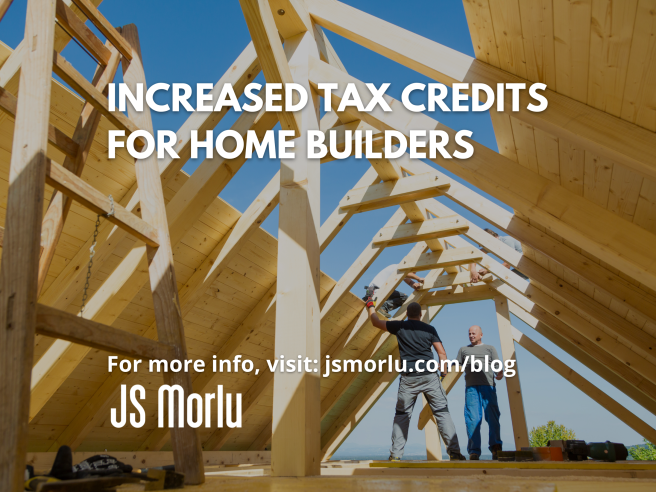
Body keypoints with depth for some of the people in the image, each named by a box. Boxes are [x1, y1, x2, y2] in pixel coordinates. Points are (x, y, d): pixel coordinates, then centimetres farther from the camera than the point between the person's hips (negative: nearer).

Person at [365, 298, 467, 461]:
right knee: (442, 412, 4)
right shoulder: (429, 329, 7)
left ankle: (395, 455, 9)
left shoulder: (400, 327, 6)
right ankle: (454, 452, -1)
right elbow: (442, 353, 3)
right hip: (430, 376, 0)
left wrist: (370, 304, 31)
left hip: (409, 378, 0)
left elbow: (376, 322, 17)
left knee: (402, 415, 10)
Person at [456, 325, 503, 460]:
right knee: (472, 419, -8)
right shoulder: (463, 350, 25)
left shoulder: (490, 348, 21)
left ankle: (495, 447, -10)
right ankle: (474, 451, -9)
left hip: (488, 386, -1)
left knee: (493, 417, -11)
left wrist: (500, 373, -13)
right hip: (471, 388, 1)